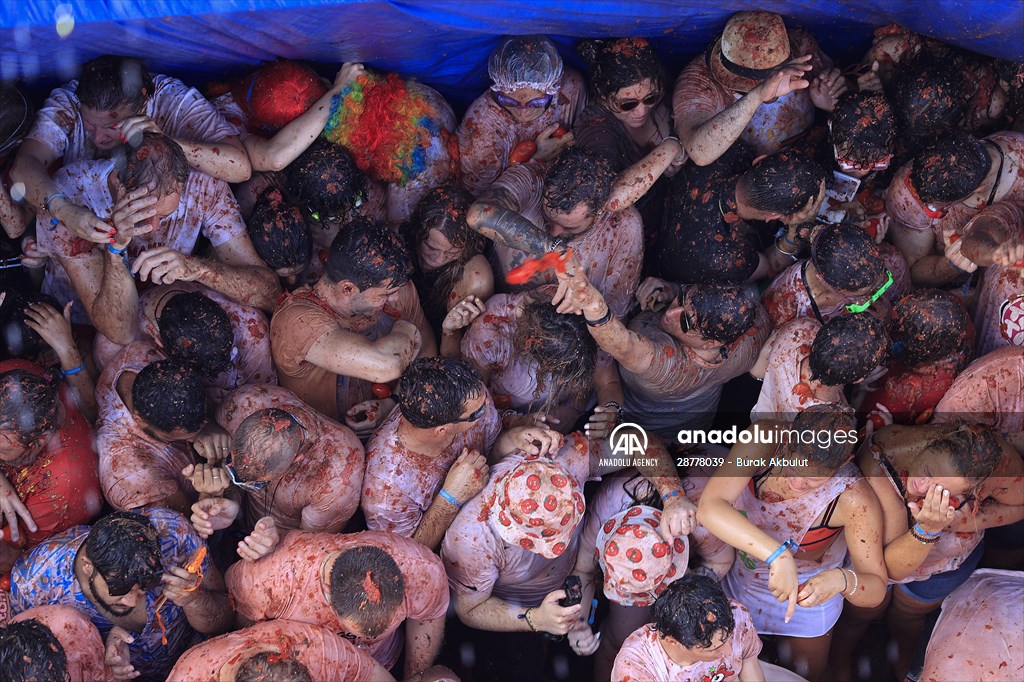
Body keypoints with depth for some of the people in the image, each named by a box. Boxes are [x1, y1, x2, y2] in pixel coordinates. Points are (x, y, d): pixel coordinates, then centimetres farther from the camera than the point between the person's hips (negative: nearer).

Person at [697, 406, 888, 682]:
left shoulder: (855, 499, -35)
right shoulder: (763, 439, -35)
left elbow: (876, 590, -28)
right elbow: (709, 507, -46)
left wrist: (842, 579, -51)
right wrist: (778, 555, -56)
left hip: (808, 594, -1)